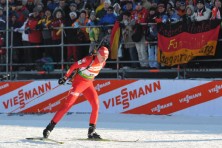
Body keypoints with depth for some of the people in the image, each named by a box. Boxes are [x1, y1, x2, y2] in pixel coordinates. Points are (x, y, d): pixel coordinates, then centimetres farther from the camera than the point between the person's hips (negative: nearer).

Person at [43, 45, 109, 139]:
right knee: (68, 104, -15)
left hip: (88, 84, 7)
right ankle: (50, 127, -13)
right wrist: (65, 77, -14)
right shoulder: (89, 60, -22)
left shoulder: (102, 63, -1)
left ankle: (91, 132, 2)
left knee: (96, 105, -7)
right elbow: (74, 66, -15)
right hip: (78, 81, -7)